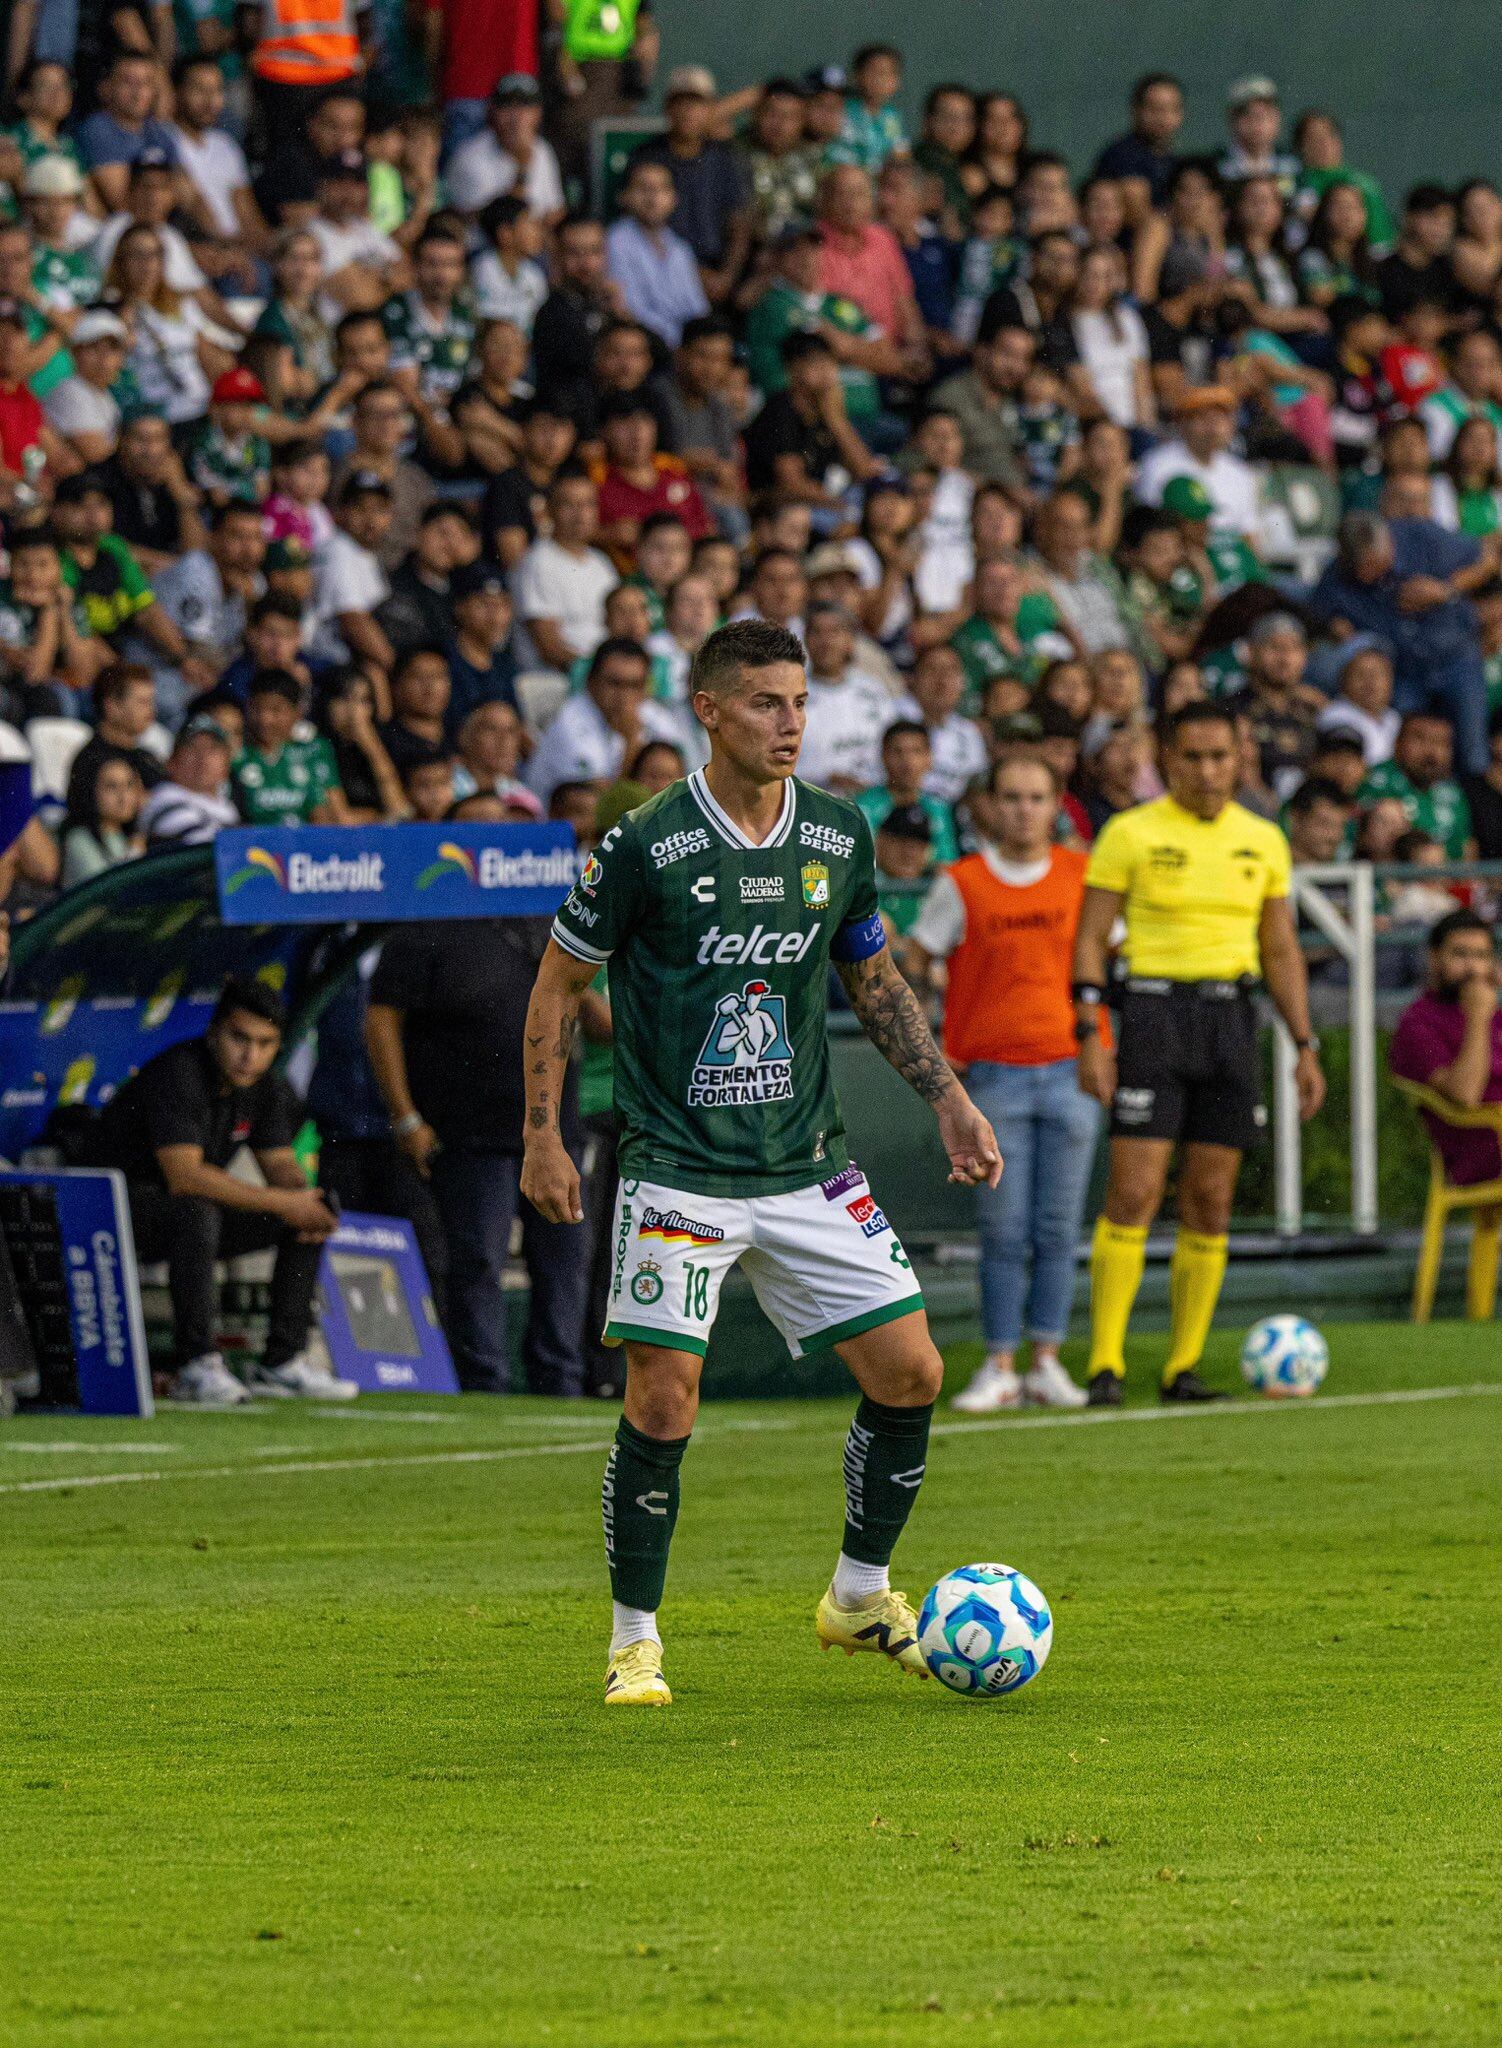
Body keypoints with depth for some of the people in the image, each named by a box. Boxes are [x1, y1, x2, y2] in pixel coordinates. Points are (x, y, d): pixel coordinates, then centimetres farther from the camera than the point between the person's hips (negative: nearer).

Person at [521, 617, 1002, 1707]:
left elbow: (875, 979, 19)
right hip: (677, 1170, -4)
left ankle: (860, 1596, 19)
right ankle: (636, 1638, 6)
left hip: (809, 1166, 4)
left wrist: (952, 1100, 12)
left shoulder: (840, 837, 4)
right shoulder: (646, 845, -10)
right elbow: (560, 984, -1)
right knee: (663, 1402, -10)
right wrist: (544, 1137, -5)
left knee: (910, 1371, -1)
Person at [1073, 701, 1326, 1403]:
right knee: (1134, 1194, -12)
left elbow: (1281, 951, 15)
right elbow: (1090, 938, -3)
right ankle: (1105, 1365, -10)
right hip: (1153, 1010, -4)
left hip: (1230, 1017, 4)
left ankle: (1183, 1367, 10)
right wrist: (1090, 1037, -12)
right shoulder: (1130, 833, -2)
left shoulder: (1262, 840, 10)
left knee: (1211, 1202, 3)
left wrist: (1306, 1048, 10)